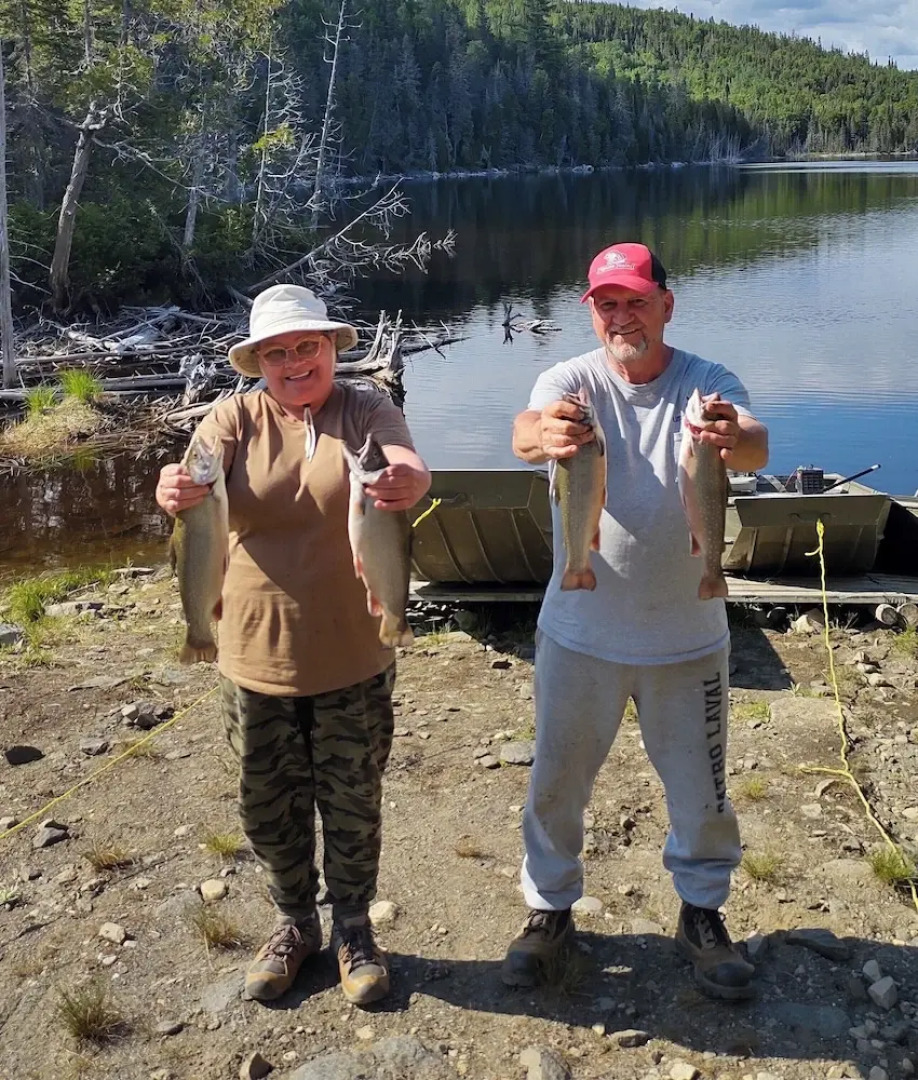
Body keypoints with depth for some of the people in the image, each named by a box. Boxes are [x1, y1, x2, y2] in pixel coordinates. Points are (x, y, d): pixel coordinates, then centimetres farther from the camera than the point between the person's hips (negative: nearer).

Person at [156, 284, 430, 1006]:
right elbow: (193, 474, -20)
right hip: (258, 654, 2)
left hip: (354, 656, -1)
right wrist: (174, 490, -45)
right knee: (268, 804, 15)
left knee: (353, 803, 13)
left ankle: (353, 927, 35)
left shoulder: (366, 411, -6)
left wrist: (407, 483, -50)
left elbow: (410, 466, -25)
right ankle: (295, 922, 39)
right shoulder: (237, 417, -3)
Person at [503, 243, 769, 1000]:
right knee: (557, 782, 11)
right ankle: (550, 908, 33)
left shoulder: (707, 385, -7)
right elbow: (526, 429, -30)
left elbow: (756, 445, -27)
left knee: (700, 790, 14)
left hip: (688, 636, 1)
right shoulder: (572, 381, -8)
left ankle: (703, 912, 38)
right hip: (580, 632, 0)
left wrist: (735, 439, -53)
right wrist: (544, 434, -55)